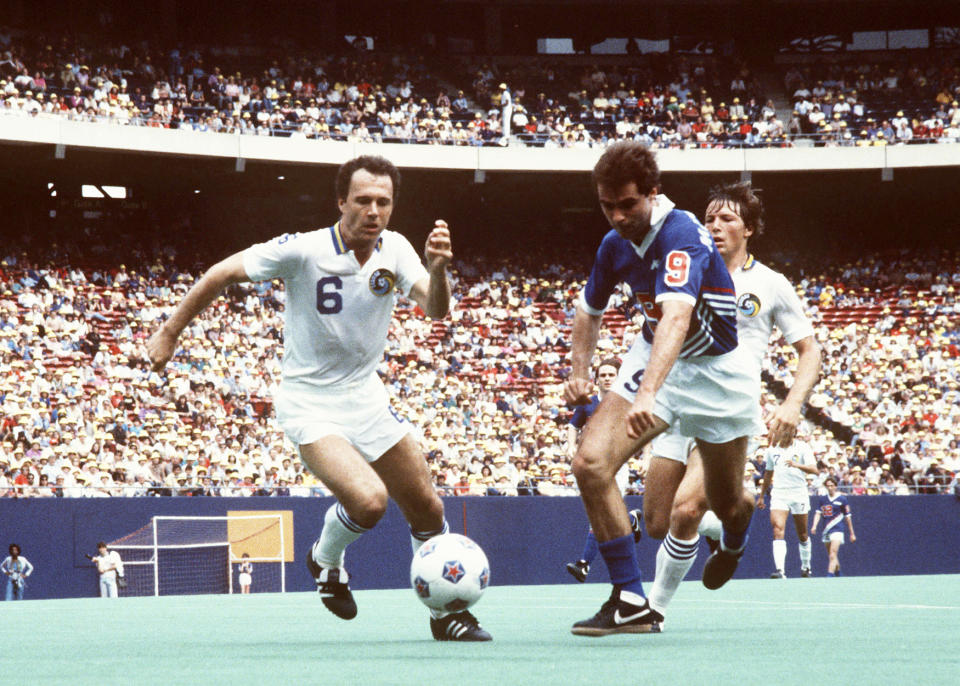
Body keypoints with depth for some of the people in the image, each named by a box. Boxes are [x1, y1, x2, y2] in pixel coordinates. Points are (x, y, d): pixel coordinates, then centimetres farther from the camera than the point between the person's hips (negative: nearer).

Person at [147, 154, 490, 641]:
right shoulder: (302, 251, -19)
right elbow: (222, 274, -8)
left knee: (427, 510, 6)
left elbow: (436, 309, -16)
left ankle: (447, 613, 26)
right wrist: (169, 333, -5)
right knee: (368, 500, -26)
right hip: (309, 404, -6)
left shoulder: (394, 249, -4)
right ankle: (325, 560, 7)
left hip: (366, 398, 6)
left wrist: (437, 269, -37)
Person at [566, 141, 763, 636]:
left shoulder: (682, 235, -29)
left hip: (717, 369, -5)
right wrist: (579, 371, -1)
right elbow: (589, 310, 15)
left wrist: (648, 393, -60)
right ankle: (630, 602, -17)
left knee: (727, 503, 11)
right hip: (653, 360, 5)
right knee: (590, 461, -21)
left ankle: (734, 541, 52)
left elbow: (676, 316, -46)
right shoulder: (615, 245, -6)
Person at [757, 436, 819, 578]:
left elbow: (814, 470, -16)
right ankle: (780, 570, -27)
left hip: (799, 494, -2)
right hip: (778, 493, 2)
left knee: (802, 535, 9)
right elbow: (768, 474, 23)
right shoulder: (772, 449, 9)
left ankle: (806, 567, 31)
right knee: (778, 529, -17)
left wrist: (796, 465, -33)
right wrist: (761, 496, 25)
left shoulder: (802, 447, -3)